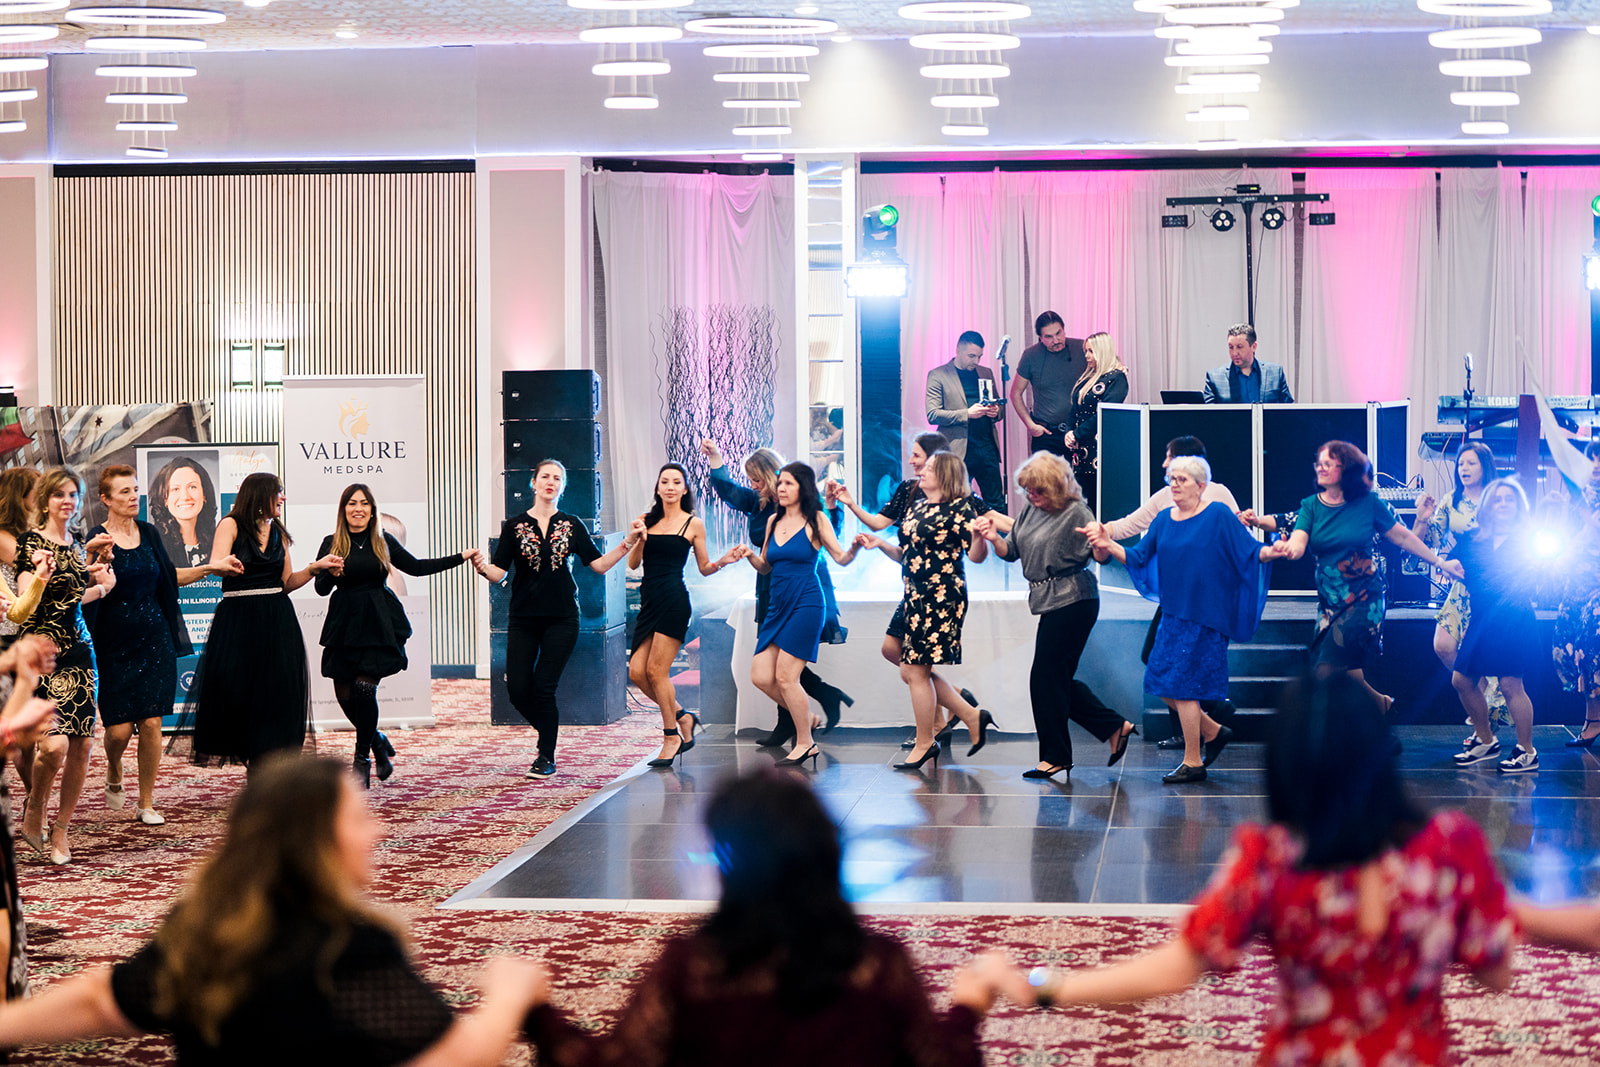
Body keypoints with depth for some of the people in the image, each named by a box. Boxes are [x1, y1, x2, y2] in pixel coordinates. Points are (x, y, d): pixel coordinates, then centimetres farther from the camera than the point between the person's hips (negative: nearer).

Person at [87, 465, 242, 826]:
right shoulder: (97, 539, -9)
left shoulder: (148, 533, 8)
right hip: (114, 644, -4)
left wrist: (211, 567, 17)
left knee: (151, 723, 1)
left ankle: (146, 803, 12)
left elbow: (169, 576, 22)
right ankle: (114, 774, 30)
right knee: (119, 728, -4)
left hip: (154, 640, 4)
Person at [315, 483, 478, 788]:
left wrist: (461, 557, 13)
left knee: (364, 685, -14)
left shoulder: (383, 541, 7)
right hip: (345, 623, 1)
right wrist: (331, 573, -23)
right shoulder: (332, 543, 3)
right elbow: (321, 588, 0)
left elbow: (416, 567, 14)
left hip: (378, 624, -1)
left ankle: (362, 759, -2)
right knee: (344, 694, -1)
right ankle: (378, 742, 26)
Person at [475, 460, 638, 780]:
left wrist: (628, 543, -5)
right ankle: (548, 736, 23)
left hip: (561, 619, -1)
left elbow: (599, 564, 6)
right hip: (523, 619, 1)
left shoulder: (571, 525, 8)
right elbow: (499, 572, -2)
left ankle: (547, 756, 10)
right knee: (518, 689, -5)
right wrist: (483, 567, -23)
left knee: (543, 688, -6)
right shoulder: (515, 525, 5)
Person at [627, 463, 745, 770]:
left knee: (656, 671, -8)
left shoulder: (693, 524, 3)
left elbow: (704, 568, 10)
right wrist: (638, 539, -9)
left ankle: (672, 737, 7)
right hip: (649, 600, 5)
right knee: (637, 672, -3)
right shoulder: (646, 520, 12)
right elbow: (633, 564, 9)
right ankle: (682, 718, 18)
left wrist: (724, 561, -10)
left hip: (674, 600, -5)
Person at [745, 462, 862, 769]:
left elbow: (841, 558, -7)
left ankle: (805, 743, 6)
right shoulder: (774, 521, 13)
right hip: (777, 606, 6)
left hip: (805, 605, -6)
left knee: (785, 677, -9)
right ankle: (806, 718, 22)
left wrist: (854, 548, -28)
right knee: (760, 676, 0)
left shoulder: (816, 520, -3)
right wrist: (749, 556, -2)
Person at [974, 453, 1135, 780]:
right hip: (1051, 603, 9)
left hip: (1072, 602, -9)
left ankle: (1055, 757, 6)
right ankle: (1115, 727, 21)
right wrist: (994, 538, -5)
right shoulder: (1030, 511, 9)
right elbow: (1011, 552, 13)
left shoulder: (1075, 513, -13)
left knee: (1046, 679, -5)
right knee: (1058, 679, 11)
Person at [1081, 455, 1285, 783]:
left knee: (1181, 685, -6)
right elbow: (1138, 557, 11)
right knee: (1163, 685, 6)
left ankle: (1193, 763, 6)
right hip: (1173, 614, 7)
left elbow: (1249, 550, -10)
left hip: (1204, 618, -7)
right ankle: (1214, 732, 26)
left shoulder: (1218, 516, -7)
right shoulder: (1164, 520, 11)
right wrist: (1108, 545, -5)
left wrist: (1268, 553, -32)